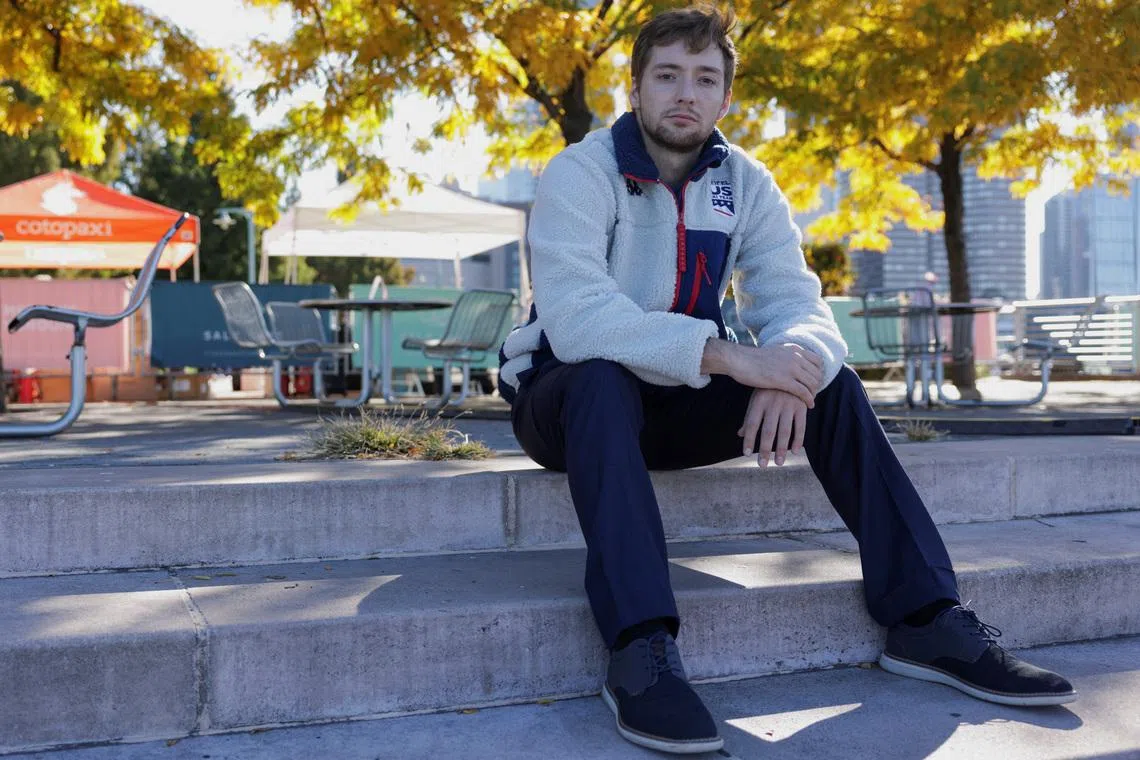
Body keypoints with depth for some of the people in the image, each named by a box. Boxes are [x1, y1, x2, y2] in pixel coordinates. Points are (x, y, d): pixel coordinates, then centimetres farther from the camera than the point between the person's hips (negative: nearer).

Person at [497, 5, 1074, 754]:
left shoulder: (746, 184, -1)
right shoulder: (580, 174, -17)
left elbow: (800, 305, -10)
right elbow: (573, 319, -32)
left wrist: (792, 363, -35)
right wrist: (730, 357, -38)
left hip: (675, 405, 5)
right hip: (572, 402, -4)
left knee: (832, 382, -14)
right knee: (603, 379, -38)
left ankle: (927, 619, -13)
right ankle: (642, 650, -43)